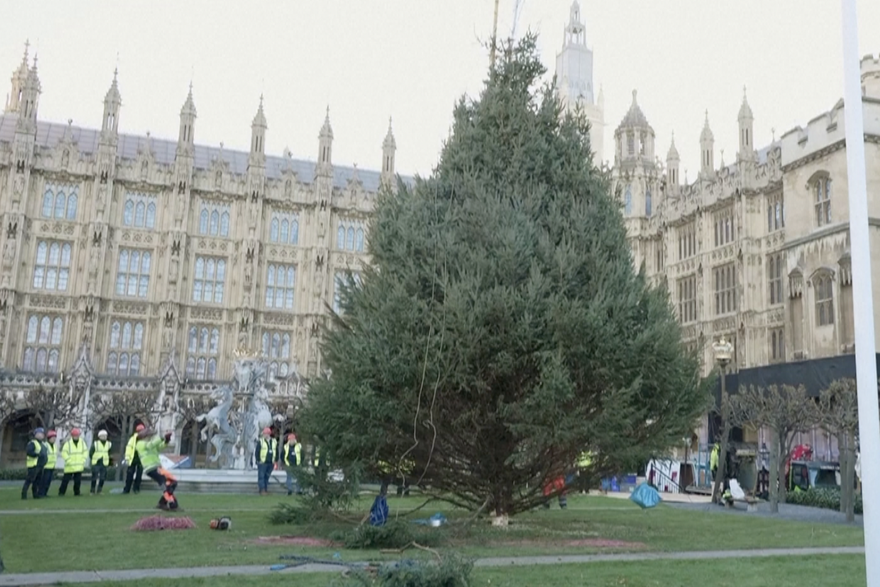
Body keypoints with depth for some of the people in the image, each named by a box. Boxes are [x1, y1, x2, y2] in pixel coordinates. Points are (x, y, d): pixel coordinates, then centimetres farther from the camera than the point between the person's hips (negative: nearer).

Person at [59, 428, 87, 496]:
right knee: (66, 479, 1)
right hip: (70, 467, -3)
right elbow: (64, 453, -10)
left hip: (79, 467, 3)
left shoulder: (82, 442, 5)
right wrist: (69, 461, -14)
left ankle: (76, 492, 15)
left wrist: (83, 461, 3)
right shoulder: (68, 443, -8)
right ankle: (61, 492, 11)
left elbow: (85, 452, 12)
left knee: (78, 480, 4)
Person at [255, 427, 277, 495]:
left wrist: (275, 460, 9)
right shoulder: (261, 441, -4)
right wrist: (258, 460, -9)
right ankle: (262, 490, -3)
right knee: (261, 476, -5)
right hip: (262, 462, -4)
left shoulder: (274, 442, 8)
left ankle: (266, 490, 15)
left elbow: (276, 451, 14)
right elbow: (256, 451, -5)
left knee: (267, 476, 9)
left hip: (270, 463, 4)